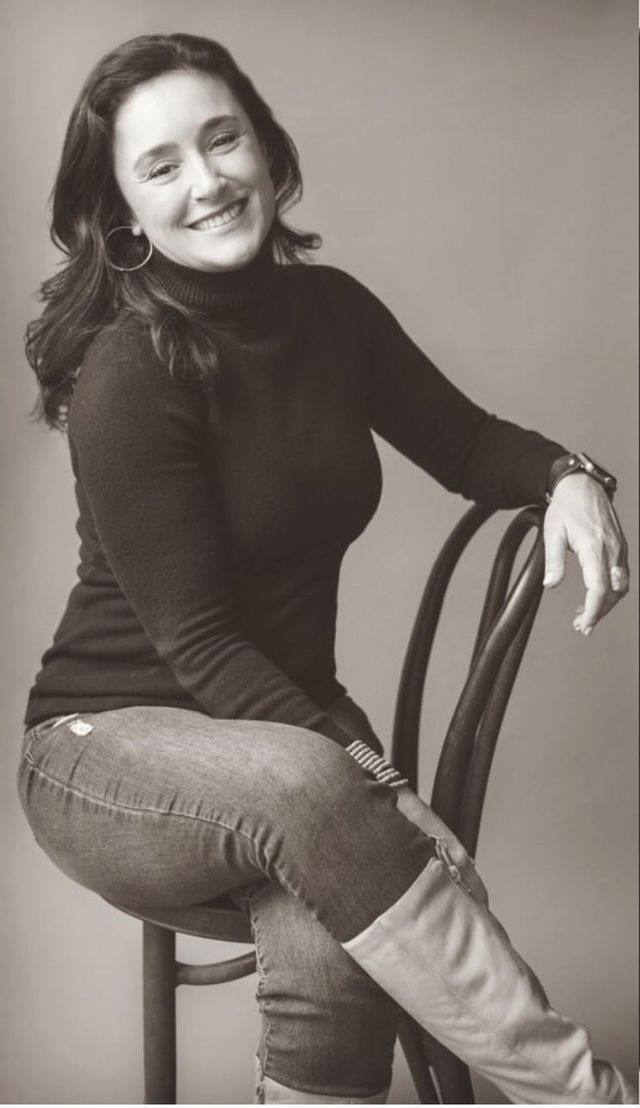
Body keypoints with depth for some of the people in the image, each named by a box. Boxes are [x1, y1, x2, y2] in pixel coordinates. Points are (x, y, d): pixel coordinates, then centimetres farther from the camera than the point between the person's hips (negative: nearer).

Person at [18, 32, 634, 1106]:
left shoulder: (330, 310, 2)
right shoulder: (130, 374, -16)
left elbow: (464, 441, 16)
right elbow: (198, 645, -18)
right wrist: (381, 787, -26)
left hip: (287, 722, 5)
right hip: (111, 739, -4)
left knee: (333, 951, -30)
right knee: (302, 787, -39)